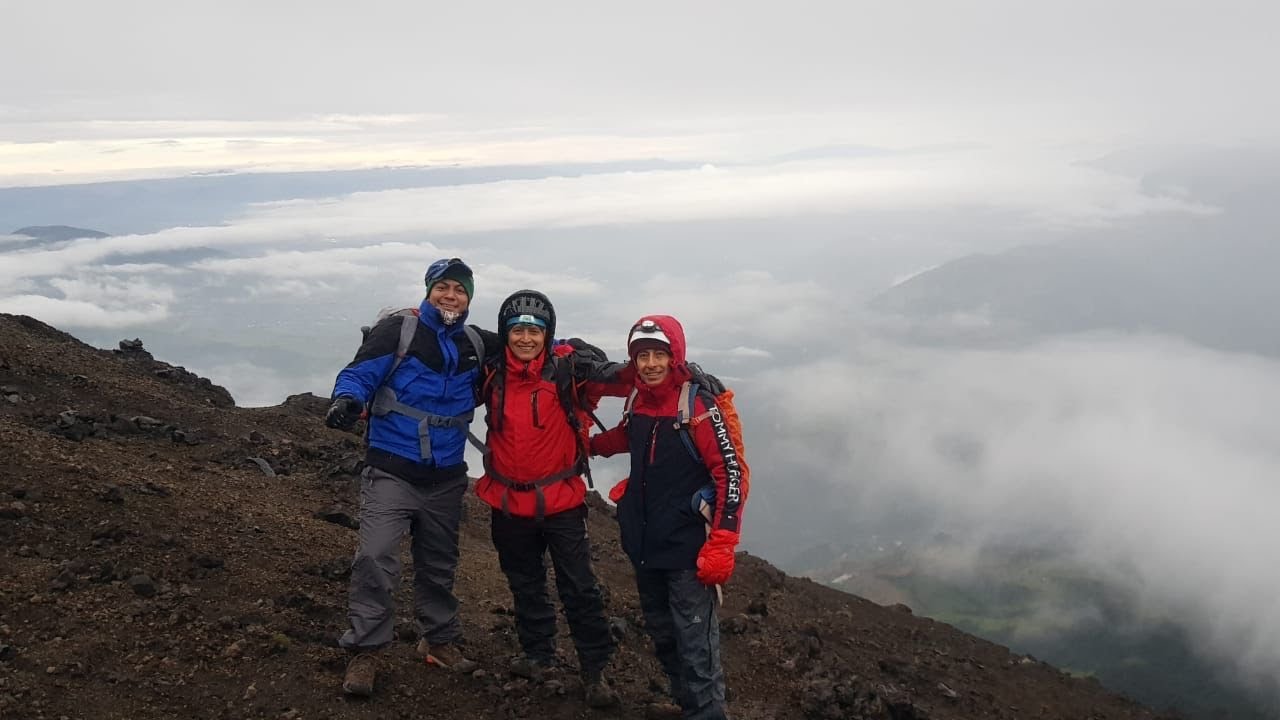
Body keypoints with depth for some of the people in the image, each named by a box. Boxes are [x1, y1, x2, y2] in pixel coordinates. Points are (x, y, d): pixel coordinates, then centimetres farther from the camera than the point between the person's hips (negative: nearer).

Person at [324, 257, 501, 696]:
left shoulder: (476, 345, 8)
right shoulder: (398, 330, -6)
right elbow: (360, 373, -12)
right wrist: (347, 398, -33)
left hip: (445, 480, 5)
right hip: (391, 473, -5)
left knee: (439, 566, 17)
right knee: (376, 560, -16)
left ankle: (440, 640, 34)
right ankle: (365, 651, -2)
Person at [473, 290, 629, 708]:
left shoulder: (568, 366, -13)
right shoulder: (493, 373, 0)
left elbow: (620, 378, -25)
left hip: (561, 502, -4)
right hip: (509, 502, 4)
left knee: (579, 589, 1)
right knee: (525, 585, 19)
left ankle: (595, 670, 16)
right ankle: (538, 655, 38)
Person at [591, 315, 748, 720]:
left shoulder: (699, 406, -16)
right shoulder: (638, 401, 4)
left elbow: (732, 475, -18)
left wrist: (720, 547, -21)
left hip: (687, 549, -7)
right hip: (644, 544, 7)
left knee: (695, 646, -3)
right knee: (662, 636, 20)